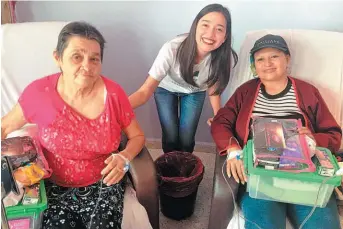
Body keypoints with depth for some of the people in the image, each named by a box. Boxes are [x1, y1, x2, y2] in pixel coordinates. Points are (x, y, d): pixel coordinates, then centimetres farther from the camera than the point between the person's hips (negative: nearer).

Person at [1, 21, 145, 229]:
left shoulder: (113, 93, -15)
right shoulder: (39, 92, -14)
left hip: (103, 185, 0)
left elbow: (137, 136, -1)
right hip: (54, 188, 1)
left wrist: (124, 158, -20)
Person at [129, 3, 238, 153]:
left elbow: (213, 86, -10)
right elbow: (145, 91, -36)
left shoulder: (225, 57, -32)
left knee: (186, 138, 4)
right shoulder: (172, 49, -40)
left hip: (195, 92, 2)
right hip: (166, 89, -1)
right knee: (170, 137, -1)